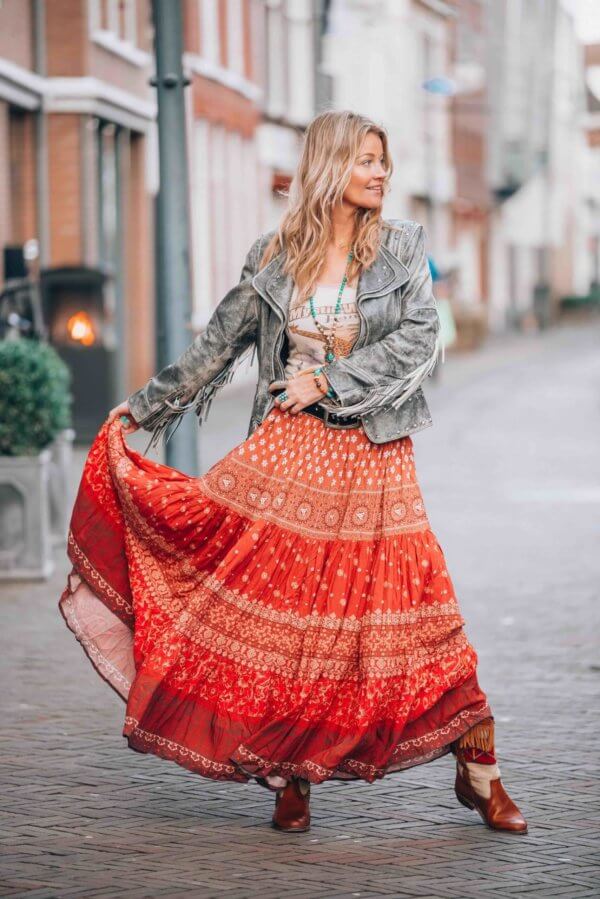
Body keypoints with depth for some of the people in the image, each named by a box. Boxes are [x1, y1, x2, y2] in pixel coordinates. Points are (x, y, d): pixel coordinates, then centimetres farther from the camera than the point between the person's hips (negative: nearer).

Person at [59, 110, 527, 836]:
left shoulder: (401, 247, 3)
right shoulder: (273, 257, 5)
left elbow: (419, 340, -6)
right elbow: (220, 343, 11)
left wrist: (328, 382, -12)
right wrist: (144, 407, 12)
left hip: (375, 455, -1)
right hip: (291, 445, 1)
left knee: (415, 611, -3)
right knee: (282, 607, -5)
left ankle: (478, 774, 6)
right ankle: (290, 778, 5)